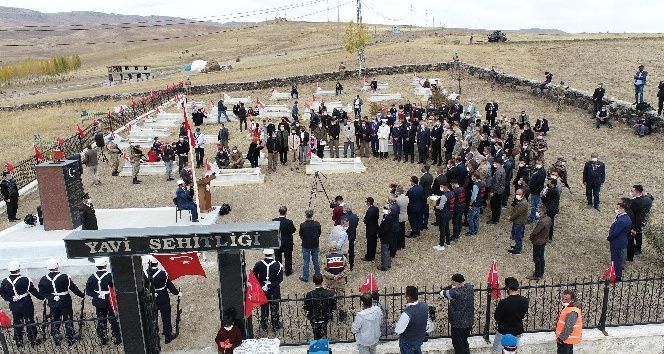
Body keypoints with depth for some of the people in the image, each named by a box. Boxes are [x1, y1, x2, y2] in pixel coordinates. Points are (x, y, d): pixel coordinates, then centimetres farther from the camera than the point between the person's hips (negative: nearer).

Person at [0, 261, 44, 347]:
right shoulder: (25, 280, -19)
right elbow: (34, 291, -12)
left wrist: (9, 299, 5)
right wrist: (42, 297, 0)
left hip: (14, 306, 4)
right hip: (26, 305, -4)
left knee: (17, 323, 18)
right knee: (30, 322, 9)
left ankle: (18, 341, 27)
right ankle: (33, 340, 17)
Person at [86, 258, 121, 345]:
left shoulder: (92, 277, -2)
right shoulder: (109, 275, -17)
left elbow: (88, 291, -3)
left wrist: (97, 295, -8)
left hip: (98, 302, 4)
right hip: (109, 301, -4)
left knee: (101, 320, 16)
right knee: (113, 320, 8)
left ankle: (102, 339, 23)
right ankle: (116, 338, 13)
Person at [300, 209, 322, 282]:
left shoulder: (302, 225, -19)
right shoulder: (317, 224, -12)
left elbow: (301, 236, -7)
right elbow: (319, 235, -1)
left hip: (306, 246, -2)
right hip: (315, 245, 2)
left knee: (306, 262, 8)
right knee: (315, 260, 17)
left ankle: (305, 277, 16)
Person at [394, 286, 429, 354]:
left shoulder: (407, 313, -39)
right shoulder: (424, 305, -18)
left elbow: (398, 330, -27)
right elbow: (427, 319, 3)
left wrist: (396, 325, -7)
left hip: (408, 341, -6)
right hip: (420, 337, 6)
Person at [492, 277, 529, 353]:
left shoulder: (503, 302, -30)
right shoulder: (524, 300, -14)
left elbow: (496, 317, -17)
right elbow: (523, 315, 2)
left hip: (504, 332, -5)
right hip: (517, 331, 5)